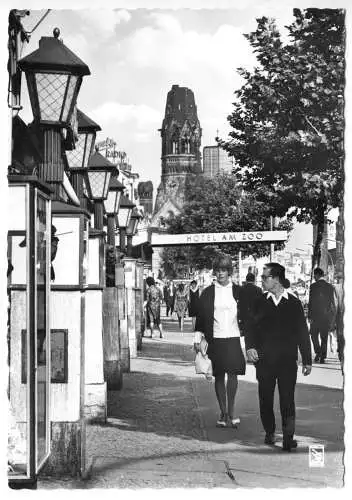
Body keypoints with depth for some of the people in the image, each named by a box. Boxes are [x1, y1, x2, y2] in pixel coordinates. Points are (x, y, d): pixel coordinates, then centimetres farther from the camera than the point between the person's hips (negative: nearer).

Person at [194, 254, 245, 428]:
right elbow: (201, 316, 6)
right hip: (215, 339, 1)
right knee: (219, 376, 5)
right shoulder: (208, 293, 4)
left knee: (232, 374, -10)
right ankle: (223, 412, 14)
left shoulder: (237, 291, 6)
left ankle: (231, 411, 1)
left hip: (233, 338, 0)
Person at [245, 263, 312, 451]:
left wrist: (307, 360, 6)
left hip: (288, 359, -2)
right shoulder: (259, 302, 7)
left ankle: (288, 437, -3)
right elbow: (250, 327, 5)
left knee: (287, 399, -6)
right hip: (264, 359, 2)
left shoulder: (294, 303, 4)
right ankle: (269, 432, 24)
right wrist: (250, 346, -14)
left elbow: (303, 332, 7)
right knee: (265, 398, 8)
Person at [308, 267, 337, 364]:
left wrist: (309, 316, -3)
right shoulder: (330, 287, 2)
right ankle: (322, 357, 11)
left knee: (314, 335, 14)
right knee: (324, 337, 10)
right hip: (326, 316, 3)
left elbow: (310, 302, -8)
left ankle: (318, 352, -1)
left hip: (315, 316, -3)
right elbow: (334, 304, 3)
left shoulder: (313, 286, -8)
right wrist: (333, 319, 9)